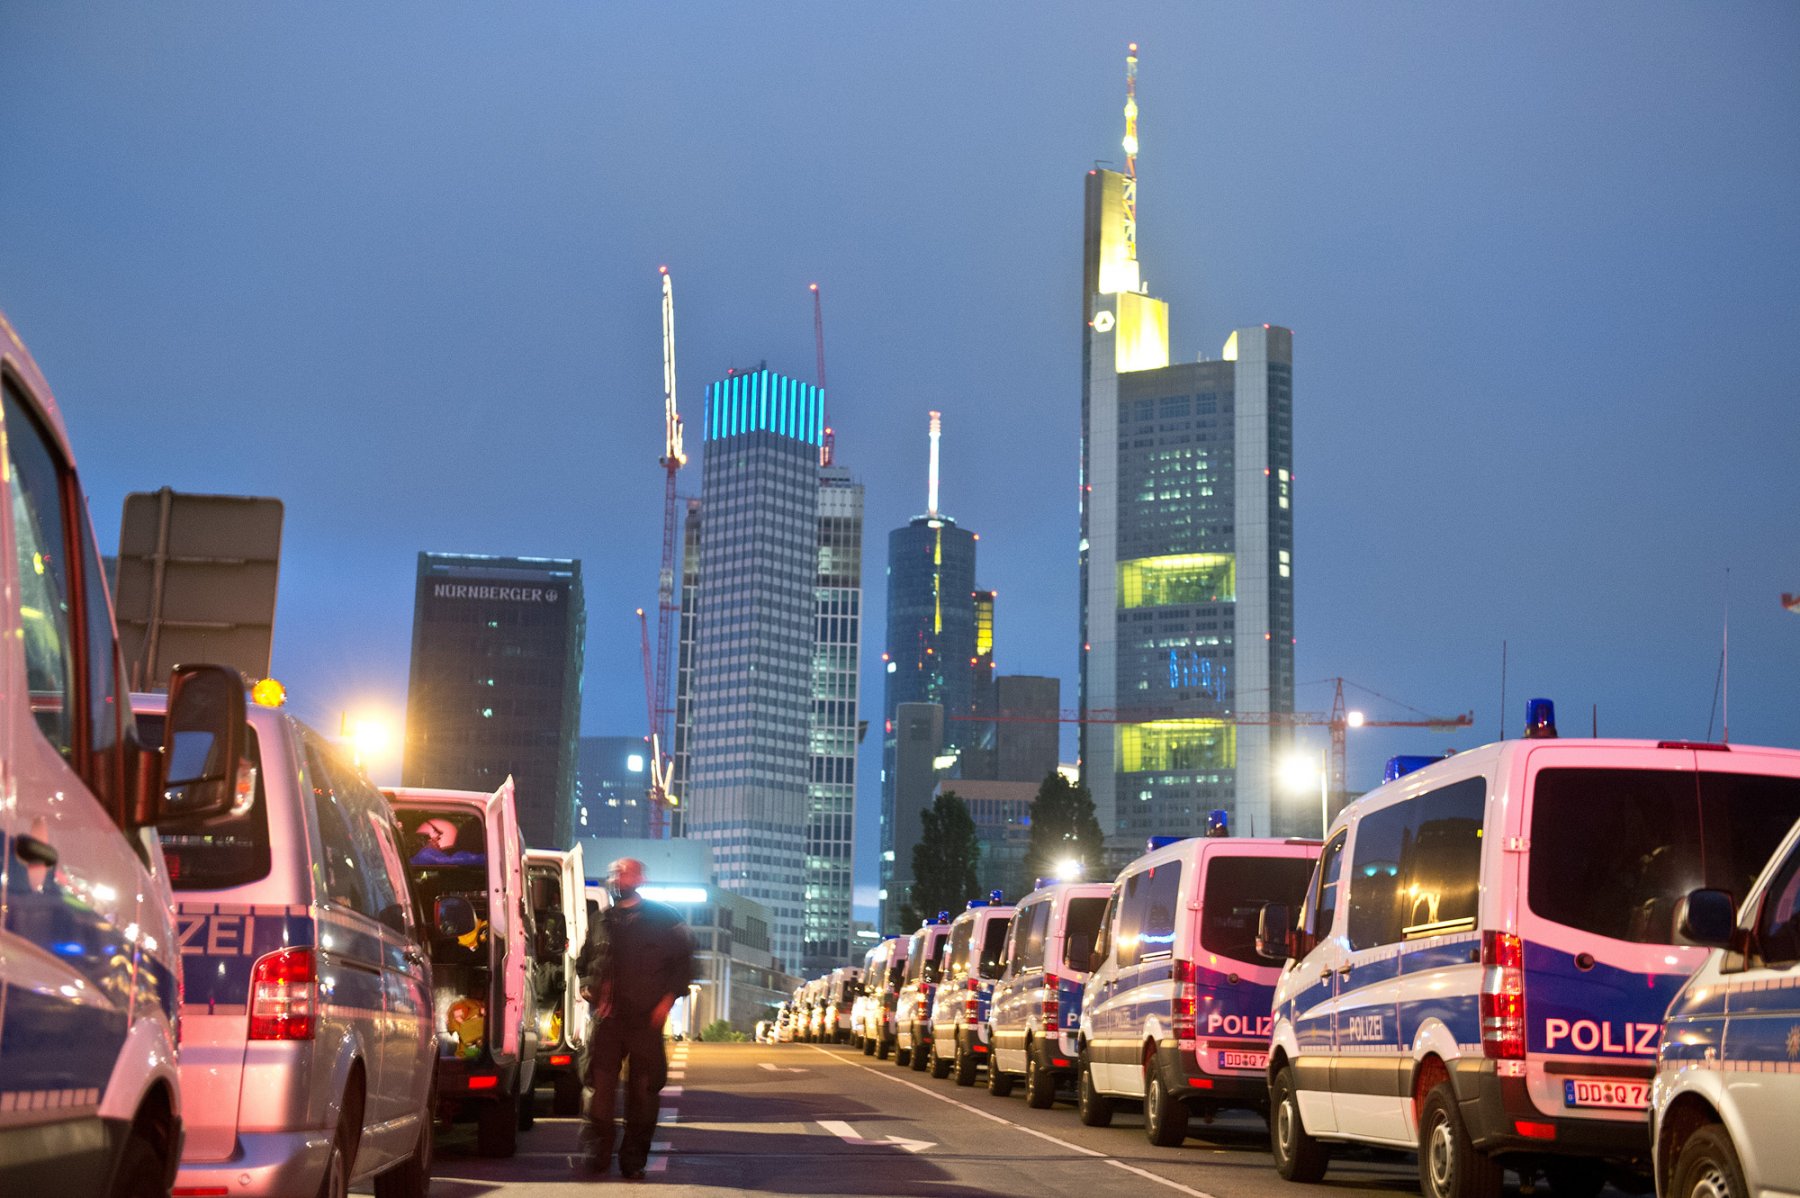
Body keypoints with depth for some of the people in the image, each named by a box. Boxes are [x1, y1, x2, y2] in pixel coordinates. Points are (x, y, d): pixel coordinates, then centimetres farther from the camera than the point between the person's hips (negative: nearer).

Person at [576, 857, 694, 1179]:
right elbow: (584, 962, 26)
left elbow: (683, 960, 5)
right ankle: (596, 1151, 2)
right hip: (606, 1016, 2)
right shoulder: (601, 922, 15)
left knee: (643, 1087, 0)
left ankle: (633, 1159, 7)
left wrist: (668, 998, -6)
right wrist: (587, 987, 6)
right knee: (600, 1083, -5)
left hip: (646, 1018, -2)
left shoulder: (663, 919, 5)